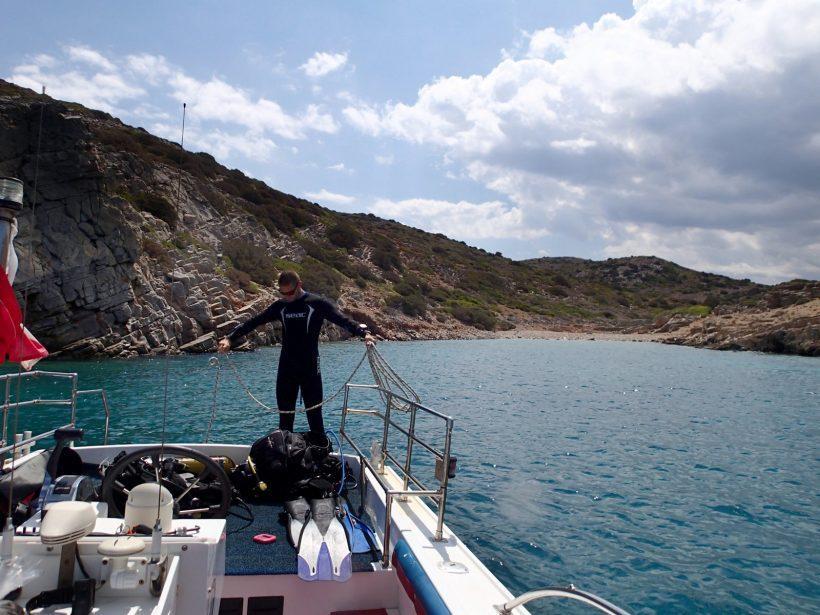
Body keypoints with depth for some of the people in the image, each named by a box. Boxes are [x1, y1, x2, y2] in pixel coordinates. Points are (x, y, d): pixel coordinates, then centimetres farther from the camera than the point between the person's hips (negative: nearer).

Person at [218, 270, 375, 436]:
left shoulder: (317, 303, -4)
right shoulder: (280, 306, 8)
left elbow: (343, 320, -13)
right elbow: (253, 322, 9)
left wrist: (364, 333, -30)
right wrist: (230, 338, -1)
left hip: (310, 369, -4)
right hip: (286, 369, 4)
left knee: (314, 415, -2)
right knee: (285, 417, 9)